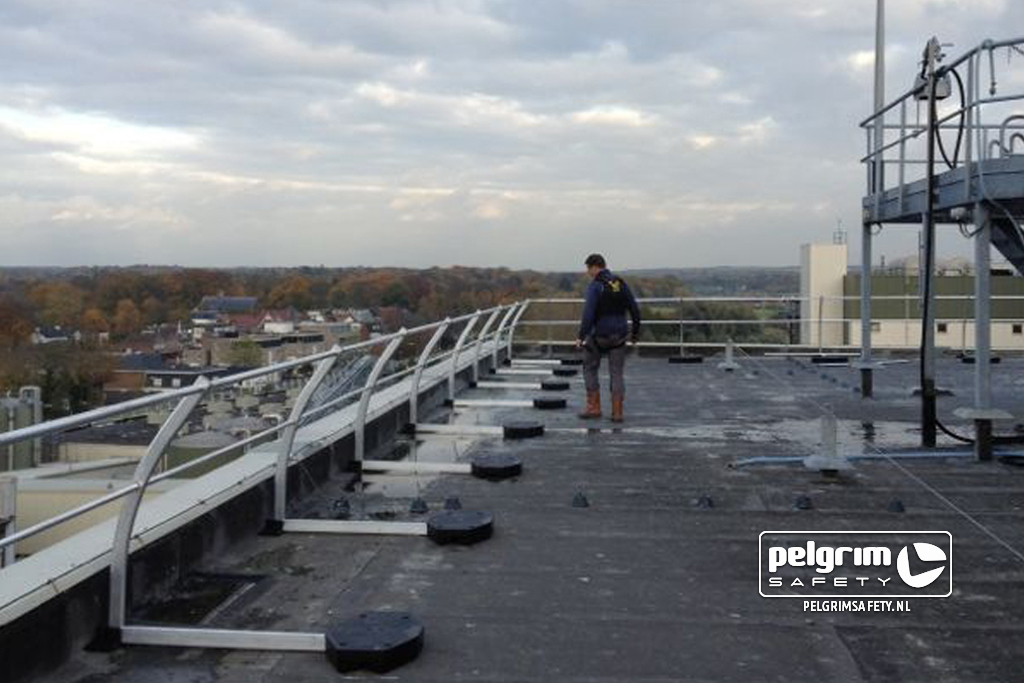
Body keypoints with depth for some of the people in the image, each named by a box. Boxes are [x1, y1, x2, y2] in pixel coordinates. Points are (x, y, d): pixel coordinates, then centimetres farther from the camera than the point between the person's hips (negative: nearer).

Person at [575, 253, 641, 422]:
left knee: (590, 369, 13)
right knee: (617, 374, 9)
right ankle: (617, 413, 5)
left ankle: (594, 407, 11)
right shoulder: (621, 283, 7)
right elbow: (634, 309, 9)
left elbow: (588, 313, -22)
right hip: (619, 335, 5)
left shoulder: (595, 286, -11)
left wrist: (581, 336, -20)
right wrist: (635, 332, 19)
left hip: (599, 335, -5)